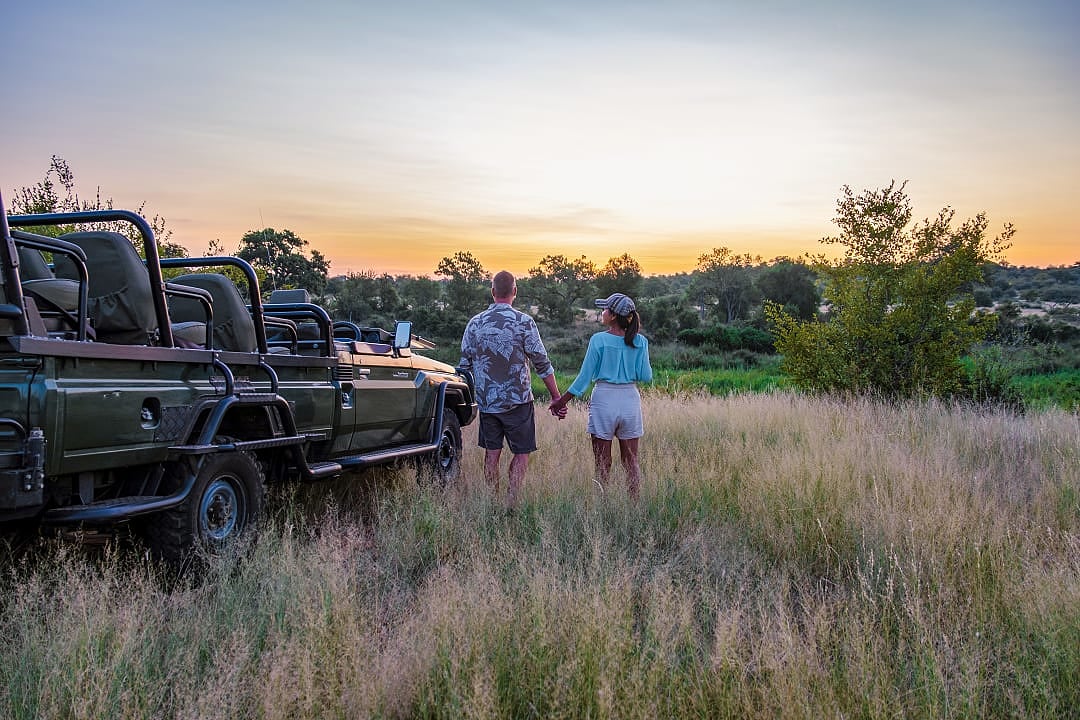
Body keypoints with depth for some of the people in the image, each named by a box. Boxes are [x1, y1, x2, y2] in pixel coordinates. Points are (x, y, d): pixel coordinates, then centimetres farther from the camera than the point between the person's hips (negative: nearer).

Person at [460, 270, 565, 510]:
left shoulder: (475, 323, 1)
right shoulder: (524, 322, -9)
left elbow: (465, 364, 5)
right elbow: (542, 364, -8)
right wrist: (557, 399, -2)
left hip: (486, 401, 3)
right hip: (518, 400, -3)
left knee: (492, 453, 12)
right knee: (521, 453, 7)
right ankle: (511, 503, 0)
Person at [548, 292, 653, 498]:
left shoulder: (599, 340, -9)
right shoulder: (639, 342, -2)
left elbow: (585, 377, -7)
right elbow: (646, 377, -2)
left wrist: (561, 401, 2)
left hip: (604, 400, -2)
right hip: (630, 400, 3)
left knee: (603, 463, 6)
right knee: (631, 460, 13)